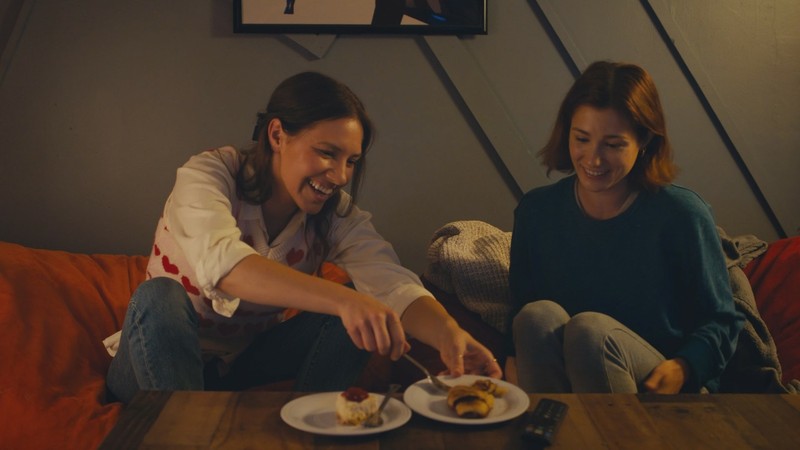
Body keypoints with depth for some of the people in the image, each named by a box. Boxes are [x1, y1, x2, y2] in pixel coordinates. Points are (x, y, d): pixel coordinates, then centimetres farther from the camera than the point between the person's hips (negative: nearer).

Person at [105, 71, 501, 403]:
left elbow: (393, 283, -25)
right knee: (158, 296, -34)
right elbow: (221, 261, -43)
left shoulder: (336, 213, -10)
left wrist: (448, 334, -47)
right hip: (160, 365, -3)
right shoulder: (209, 174, -22)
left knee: (355, 316, -18)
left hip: (250, 364, 3)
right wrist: (342, 299, -56)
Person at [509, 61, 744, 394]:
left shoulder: (682, 214, -6)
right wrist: (516, 362, -14)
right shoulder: (535, 211, 3)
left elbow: (721, 320, 1)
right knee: (538, 315, -30)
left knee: (589, 327, -33)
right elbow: (520, 308, 8)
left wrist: (683, 369, -19)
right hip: (561, 380, 3)